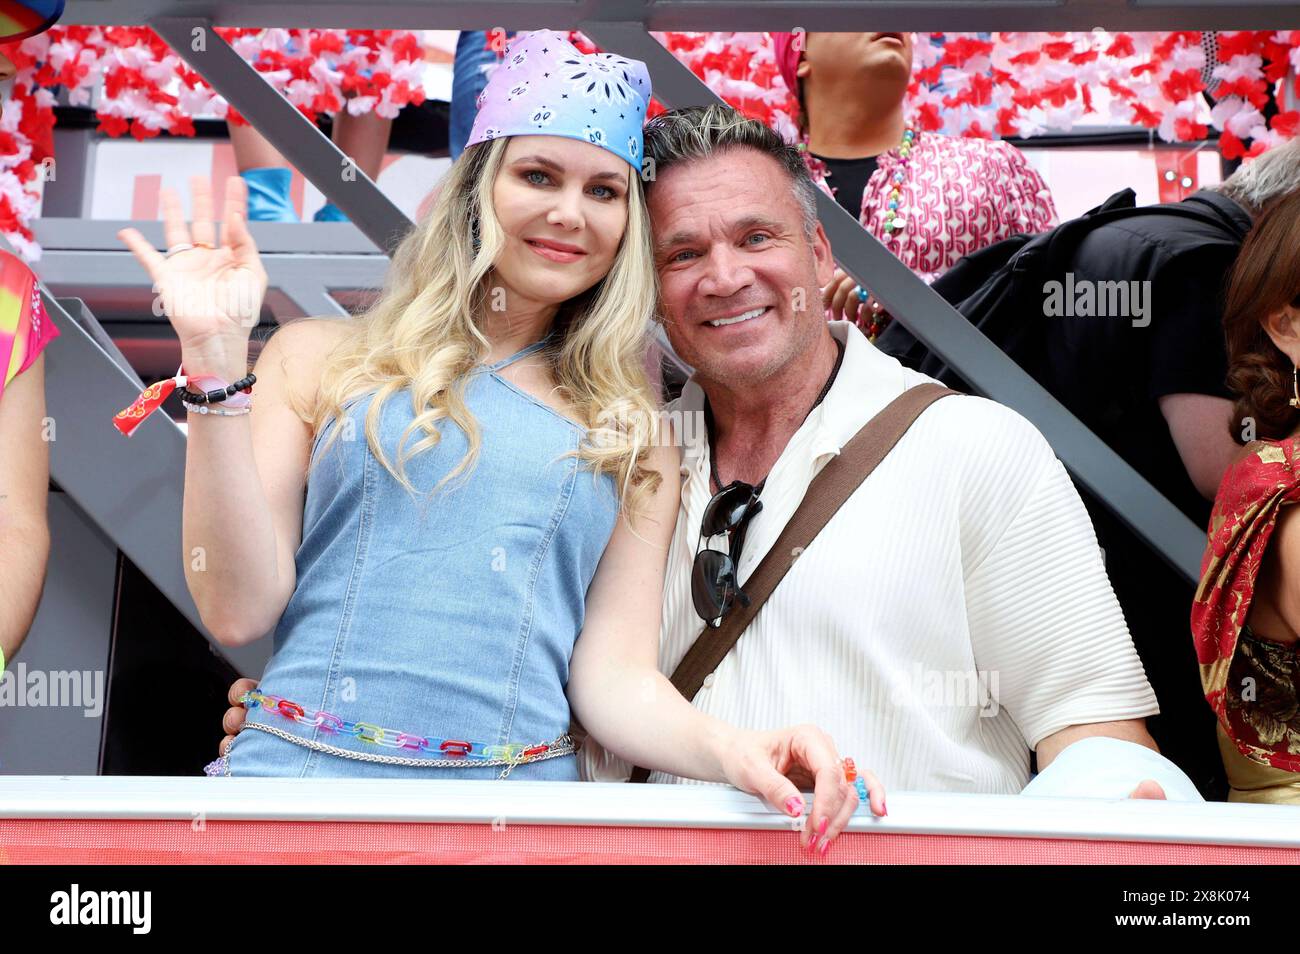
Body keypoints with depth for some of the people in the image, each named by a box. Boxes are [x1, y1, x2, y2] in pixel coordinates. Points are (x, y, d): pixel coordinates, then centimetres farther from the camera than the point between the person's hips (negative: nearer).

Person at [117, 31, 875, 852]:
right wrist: (217, 364, -4)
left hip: (520, 806, 1)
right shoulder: (324, 361, 8)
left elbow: (615, 674, 5)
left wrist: (730, 750, -14)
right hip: (299, 772, 0)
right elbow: (240, 609, 2)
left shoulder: (634, 441, 11)